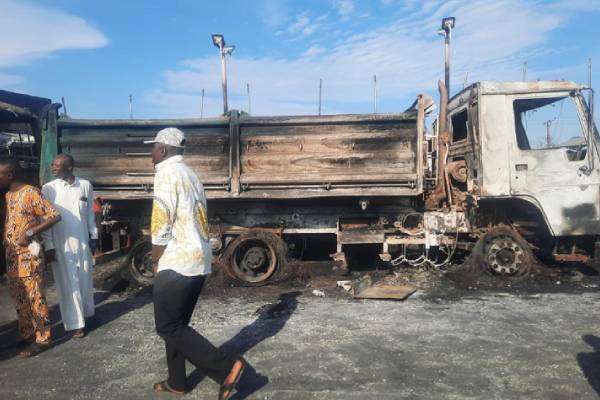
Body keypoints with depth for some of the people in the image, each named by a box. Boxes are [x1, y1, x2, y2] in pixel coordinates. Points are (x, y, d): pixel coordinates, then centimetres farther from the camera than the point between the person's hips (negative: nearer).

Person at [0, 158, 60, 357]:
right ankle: (26, 335, 28)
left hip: (28, 256, -8)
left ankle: (42, 338, 8)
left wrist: (30, 233, -23)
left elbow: (55, 216, -17)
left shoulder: (31, 193, -12)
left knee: (35, 298, -1)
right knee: (19, 299, 15)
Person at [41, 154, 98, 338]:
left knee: (85, 280, 12)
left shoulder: (85, 185, 0)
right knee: (68, 284, 3)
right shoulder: (48, 189, -5)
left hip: (82, 241, 2)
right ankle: (75, 323, 12)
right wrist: (48, 246, -8)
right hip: (60, 244, -2)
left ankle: (85, 313, 31)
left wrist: (93, 235, 8)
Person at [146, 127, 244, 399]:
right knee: (176, 324, 18)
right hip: (199, 261, 9)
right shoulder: (190, 175, 17)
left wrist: (156, 261, -2)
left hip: (177, 263, -9)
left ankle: (226, 368, -5)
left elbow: (161, 223, -16)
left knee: (168, 327, -1)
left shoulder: (167, 173, -11)